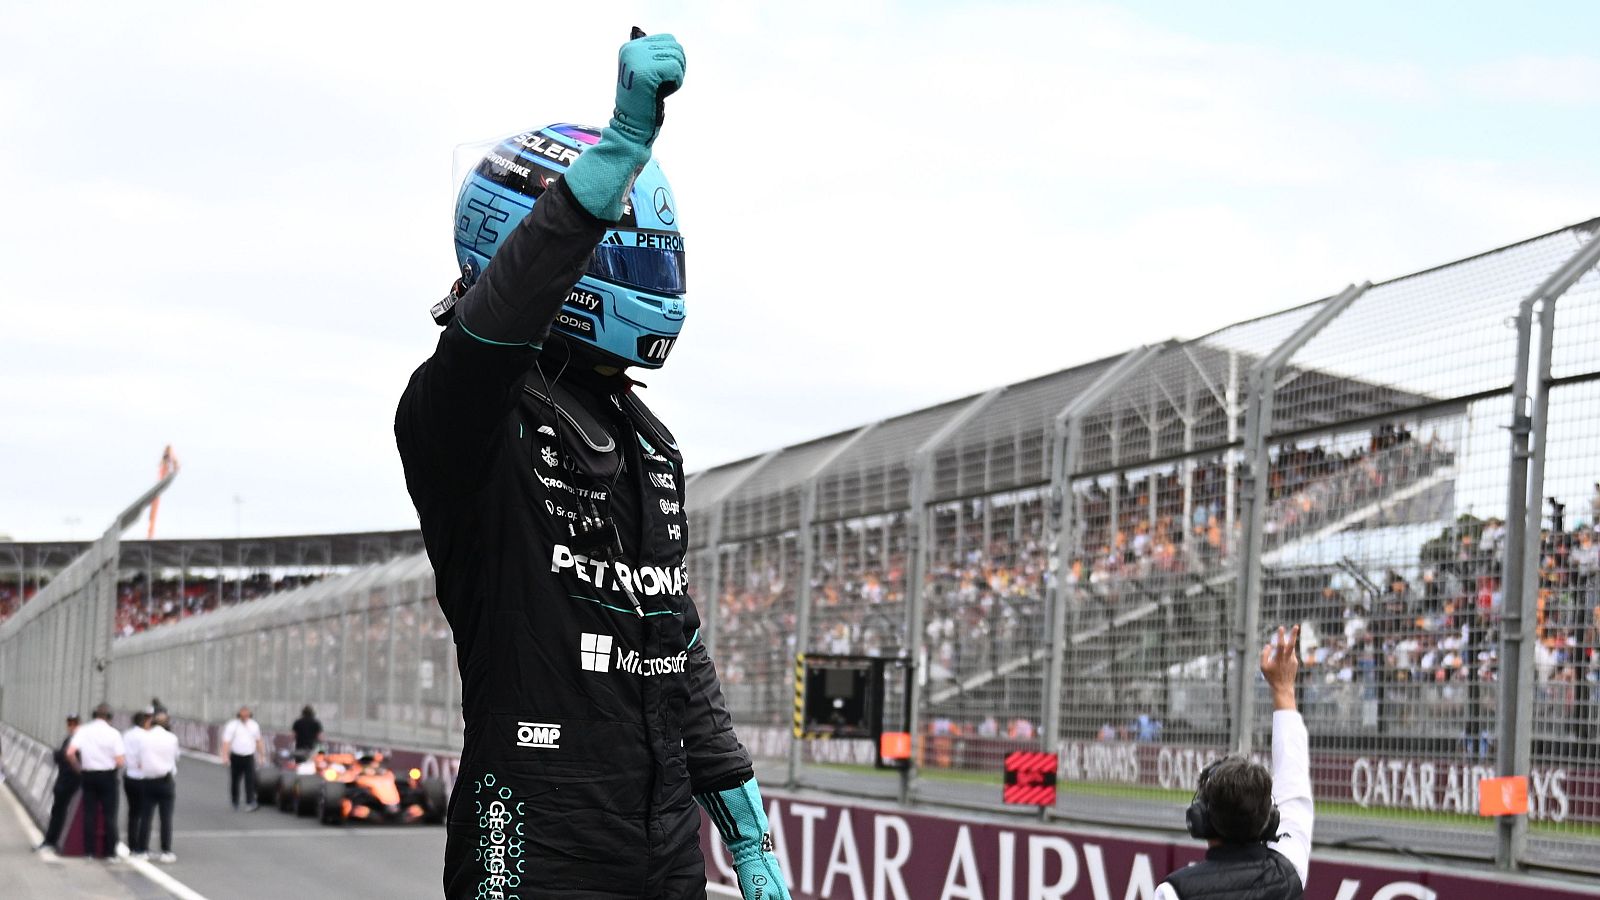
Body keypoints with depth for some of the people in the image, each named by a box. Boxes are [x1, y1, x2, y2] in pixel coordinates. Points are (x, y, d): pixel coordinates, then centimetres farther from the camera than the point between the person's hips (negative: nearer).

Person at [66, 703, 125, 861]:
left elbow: (70, 753, -12)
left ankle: (89, 850, 7)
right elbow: (120, 761, -11)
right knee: (109, 815, 4)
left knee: (89, 813, 8)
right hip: (108, 775, -2)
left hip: (88, 775, 2)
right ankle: (110, 852, 4)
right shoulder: (113, 733, -6)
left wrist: (78, 767, 5)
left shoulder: (83, 731, 0)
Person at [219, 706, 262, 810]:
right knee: (235, 781, 8)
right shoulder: (232, 725, -6)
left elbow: (258, 741, 18)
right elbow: (226, 742, -13)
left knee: (251, 780, -12)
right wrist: (226, 756, -23)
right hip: (236, 757, -2)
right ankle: (235, 802, 25)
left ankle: (250, 803, -15)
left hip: (249, 757, 2)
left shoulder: (254, 725, 8)